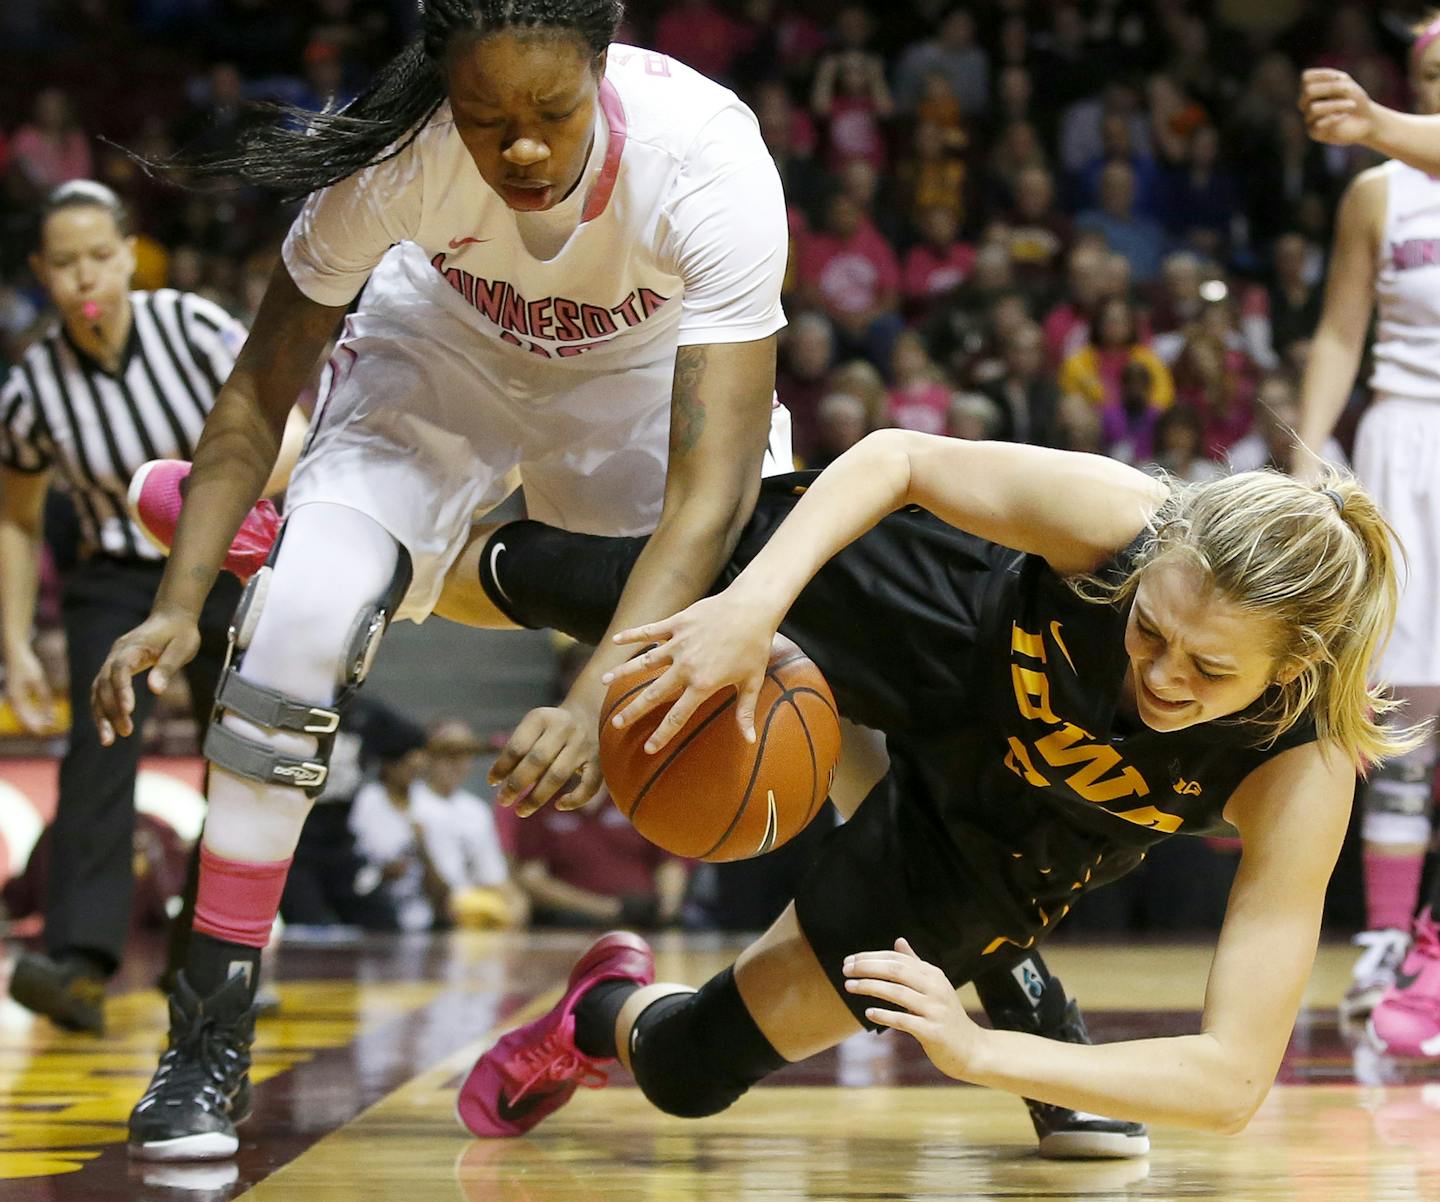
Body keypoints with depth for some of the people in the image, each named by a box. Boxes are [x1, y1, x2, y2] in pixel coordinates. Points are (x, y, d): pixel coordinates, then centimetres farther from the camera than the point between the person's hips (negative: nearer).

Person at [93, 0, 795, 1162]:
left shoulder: (708, 155, -39)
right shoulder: (393, 151, -33)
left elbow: (713, 484, -42)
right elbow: (261, 388, -17)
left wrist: (598, 697, -54)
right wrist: (178, 602, -26)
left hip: (651, 364, 0)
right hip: (447, 349, 0)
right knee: (300, 619, -21)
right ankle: (210, 1040, -10)